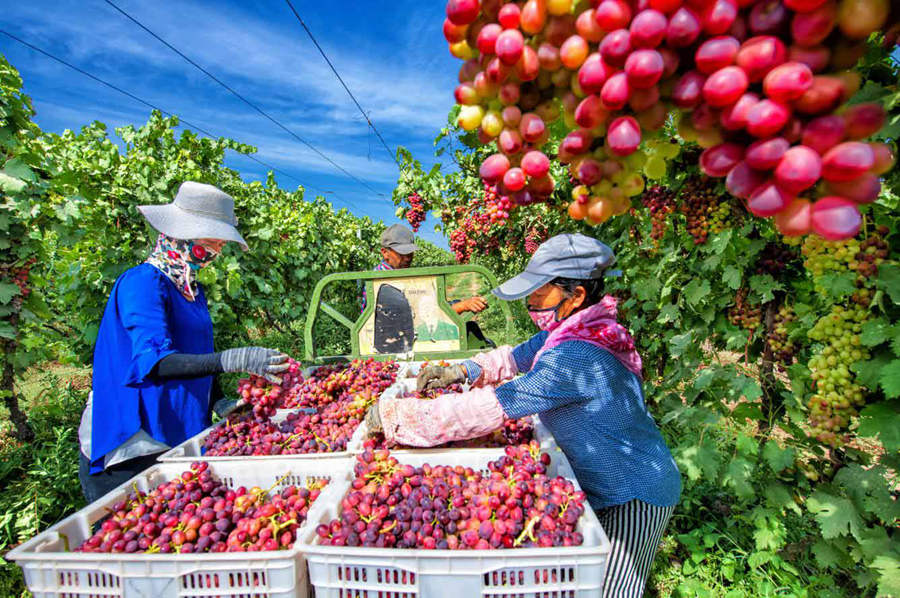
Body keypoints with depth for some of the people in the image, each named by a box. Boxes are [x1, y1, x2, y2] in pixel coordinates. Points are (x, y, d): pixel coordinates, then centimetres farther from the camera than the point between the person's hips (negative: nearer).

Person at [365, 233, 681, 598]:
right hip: (610, 485, 8)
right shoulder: (572, 330, -6)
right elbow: (516, 356, 5)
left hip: (632, 499, -8)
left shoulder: (576, 357, -37)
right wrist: (461, 371, -10)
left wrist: (393, 414, -29)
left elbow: (487, 409, -37)